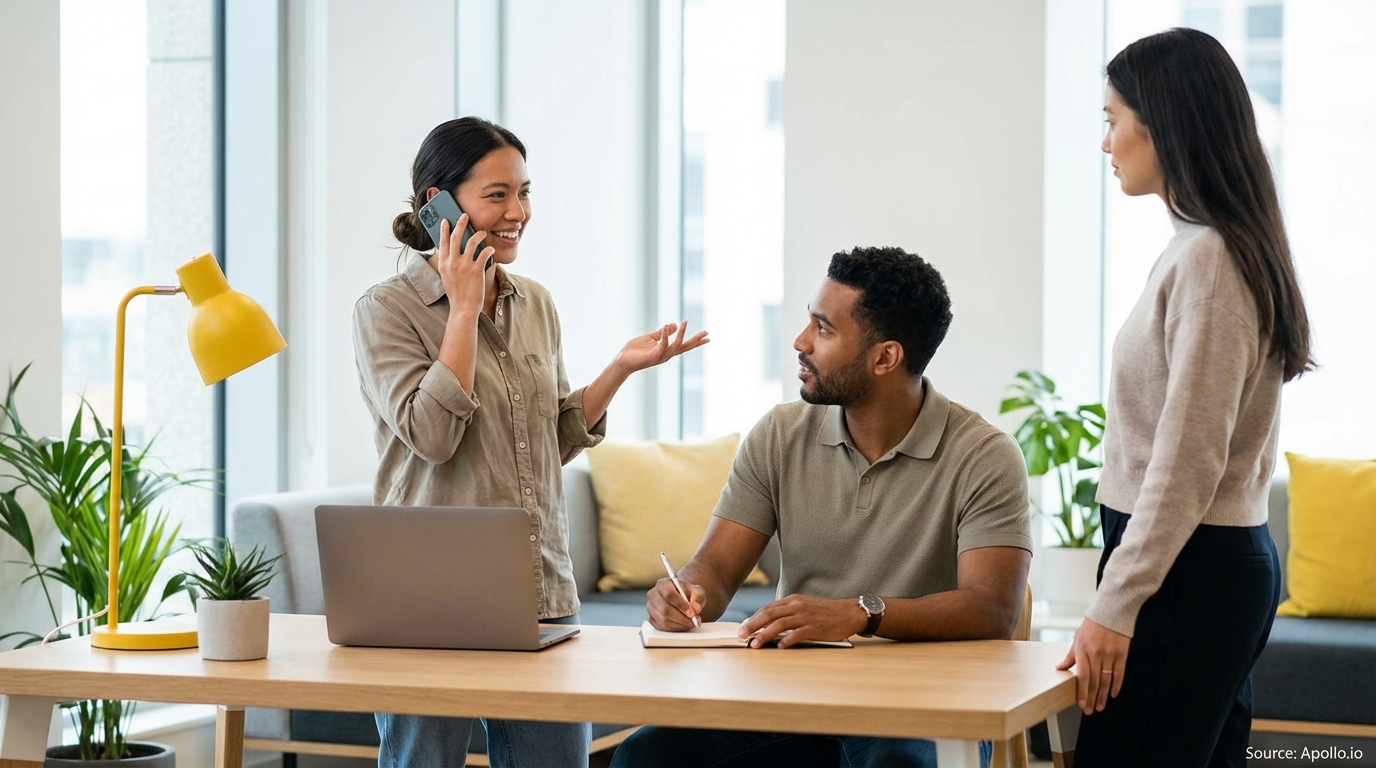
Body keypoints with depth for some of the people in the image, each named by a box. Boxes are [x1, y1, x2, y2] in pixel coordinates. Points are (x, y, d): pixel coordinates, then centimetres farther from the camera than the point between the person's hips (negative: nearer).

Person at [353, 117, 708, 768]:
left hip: (541, 590, 5)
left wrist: (621, 368, 4)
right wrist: (464, 309, -13)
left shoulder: (537, 305, 12)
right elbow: (431, 434, -18)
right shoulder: (387, 310, -6)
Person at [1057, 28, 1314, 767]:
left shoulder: (1206, 259, -15)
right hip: (1230, 560, 10)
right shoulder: (1229, 248, 15)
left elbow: (1187, 458, -18)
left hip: (1187, 569, -10)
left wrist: (1113, 607, -18)